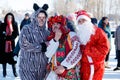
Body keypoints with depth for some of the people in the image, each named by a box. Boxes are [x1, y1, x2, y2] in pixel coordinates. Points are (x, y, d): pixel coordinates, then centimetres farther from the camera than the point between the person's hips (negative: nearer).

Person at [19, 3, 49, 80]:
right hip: (28, 66, -5)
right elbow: (23, 45, -16)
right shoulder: (26, 29, -5)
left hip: (42, 67, 5)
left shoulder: (46, 32, 10)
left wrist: (46, 45, -5)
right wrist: (40, 47, -12)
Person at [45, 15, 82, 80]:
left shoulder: (71, 35, 1)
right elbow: (48, 54, 0)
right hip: (56, 72, 3)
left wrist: (64, 66, -15)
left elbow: (77, 52, -10)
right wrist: (55, 40, -8)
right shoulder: (51, 39, 13)